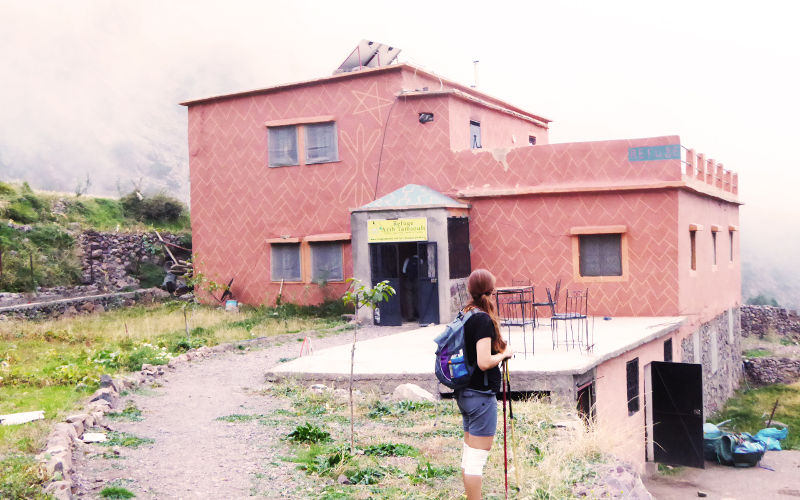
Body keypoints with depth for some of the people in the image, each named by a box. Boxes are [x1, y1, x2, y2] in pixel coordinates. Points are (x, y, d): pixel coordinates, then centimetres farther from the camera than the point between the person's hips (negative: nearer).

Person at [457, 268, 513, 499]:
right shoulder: (484, 319, -18)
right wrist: (504, 353, -8)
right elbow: (484, 362, -24)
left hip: (465, 393, 9)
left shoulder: (465, 316, 7)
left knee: (469, 454, 19)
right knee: (477, 457, -3)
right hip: (481, 395, -9)